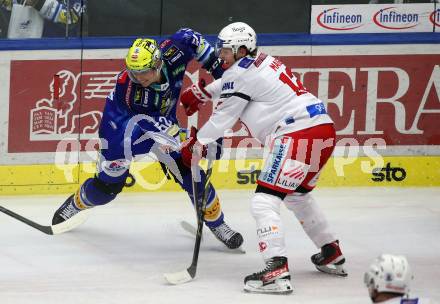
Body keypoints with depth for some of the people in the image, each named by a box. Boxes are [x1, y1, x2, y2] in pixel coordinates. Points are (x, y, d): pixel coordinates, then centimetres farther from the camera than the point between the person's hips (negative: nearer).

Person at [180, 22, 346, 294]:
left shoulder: (241, 73, -6)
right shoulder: (262, 61, 21)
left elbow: (223, 119, 0)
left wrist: (196, 145, 13)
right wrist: (203, 93, 47)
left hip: (298, 135, -10)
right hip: (324, 129, 10)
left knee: (264, 201, -12)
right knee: (297, 195, 29)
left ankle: (277, 271, -26)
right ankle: (332, 255, 37)